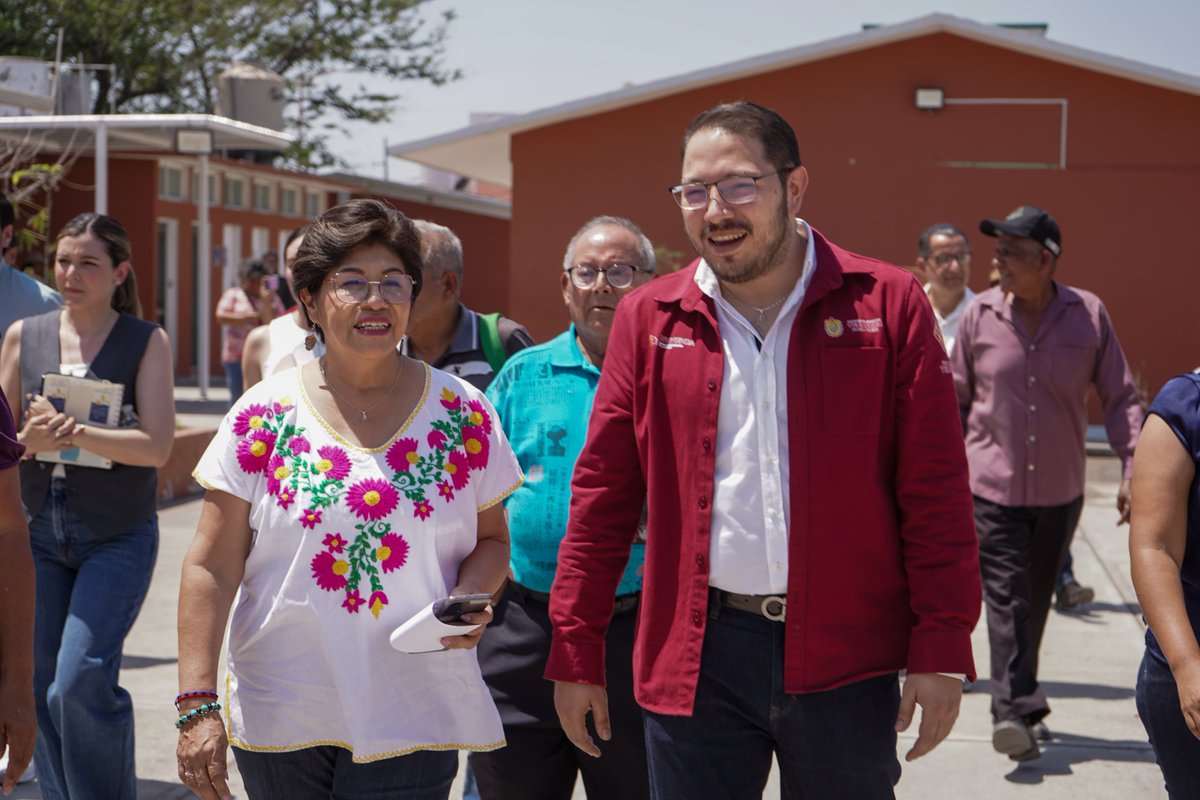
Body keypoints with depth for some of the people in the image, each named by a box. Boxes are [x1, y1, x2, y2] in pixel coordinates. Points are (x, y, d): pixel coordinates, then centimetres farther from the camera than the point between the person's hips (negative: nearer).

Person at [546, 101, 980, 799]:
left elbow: (936, 491, -4)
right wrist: (577, 654, 5)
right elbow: (603, 495, 6)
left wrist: (941, 650, -8)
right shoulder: (649, 320, 4)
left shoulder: (887, 304, -1)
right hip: (696, 656, 1)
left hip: (846, 656, -1)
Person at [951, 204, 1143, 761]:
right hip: (993, 485, -1)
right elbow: (956, 400, 7)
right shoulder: (979, 315, -2)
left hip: (1060, 488, 1)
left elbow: (1119, 397, 2)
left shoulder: (1089, 315, -2)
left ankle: (1017, 702, 28)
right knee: (1005, 597, -11)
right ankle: (1017, 710, -16)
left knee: (1036, 600, 12)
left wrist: (1133, 469, -7)